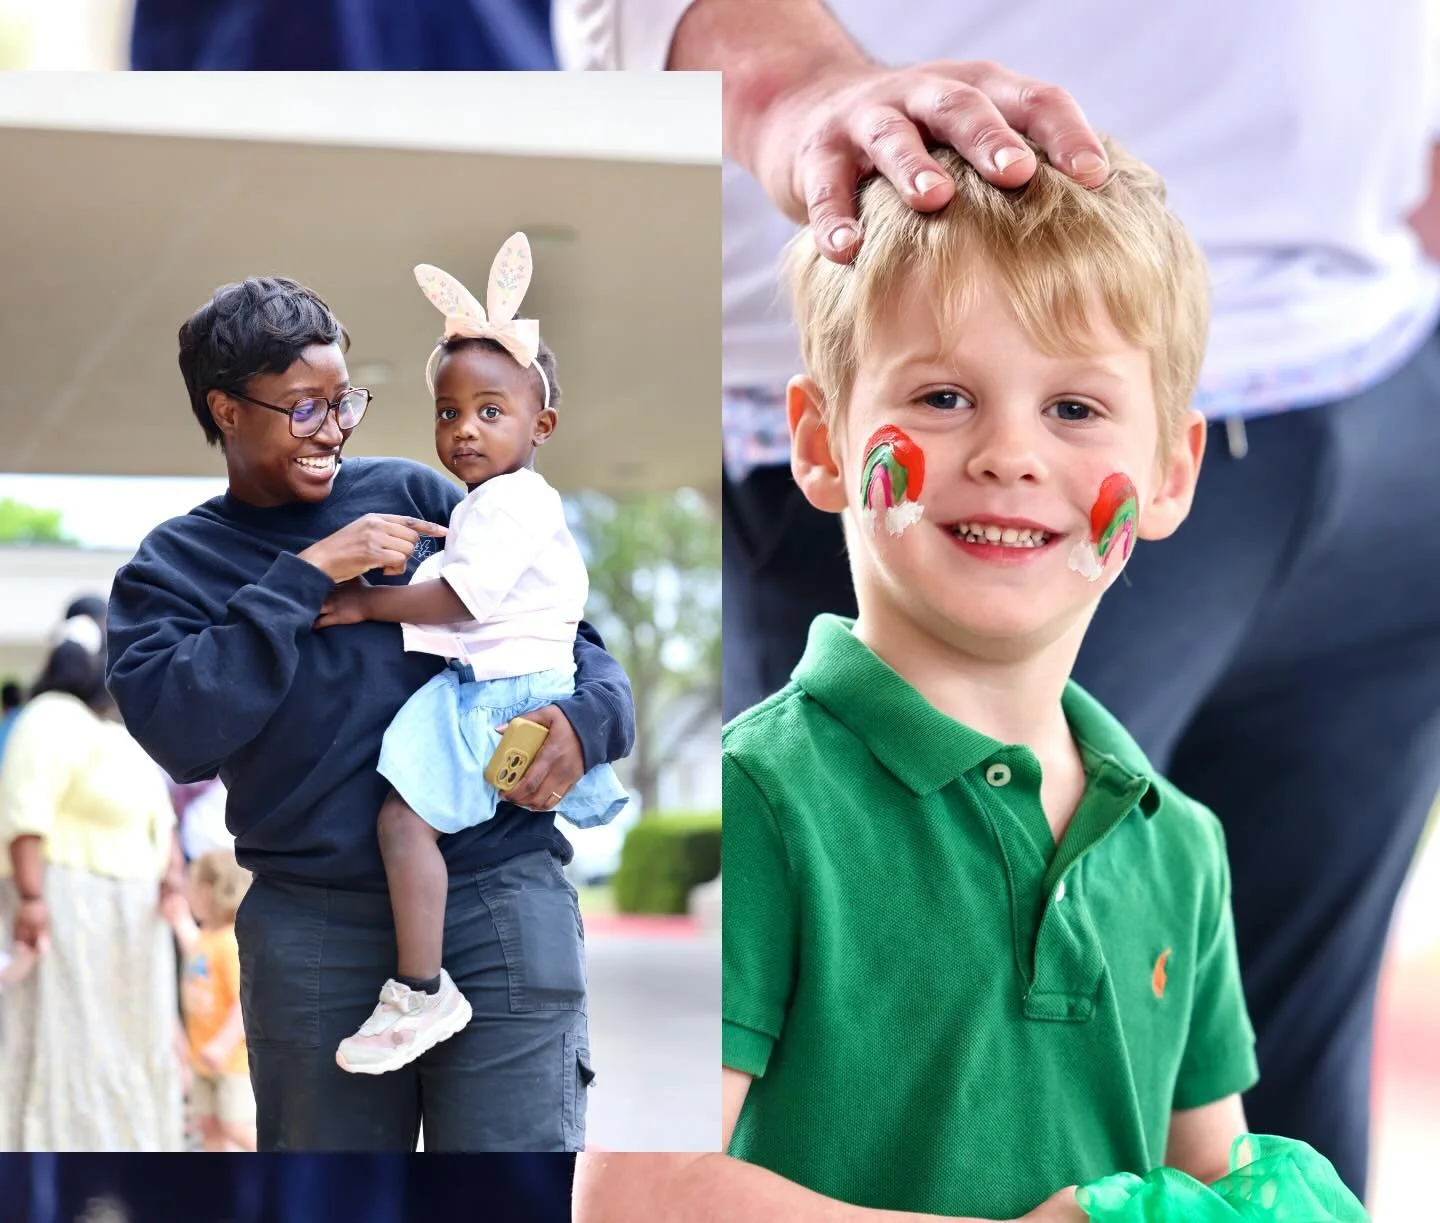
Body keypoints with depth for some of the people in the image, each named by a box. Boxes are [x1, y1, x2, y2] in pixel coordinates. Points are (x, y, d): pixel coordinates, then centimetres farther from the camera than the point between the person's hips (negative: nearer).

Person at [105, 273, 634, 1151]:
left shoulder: (412, 495, 10)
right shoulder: (171, 569, 9)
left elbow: (567, 625, 13)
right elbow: (177, 732, -10)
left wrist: (589, 718, -10)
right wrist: (305, 578, -11)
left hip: (500, 894, 0)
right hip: (311, 926, 1)